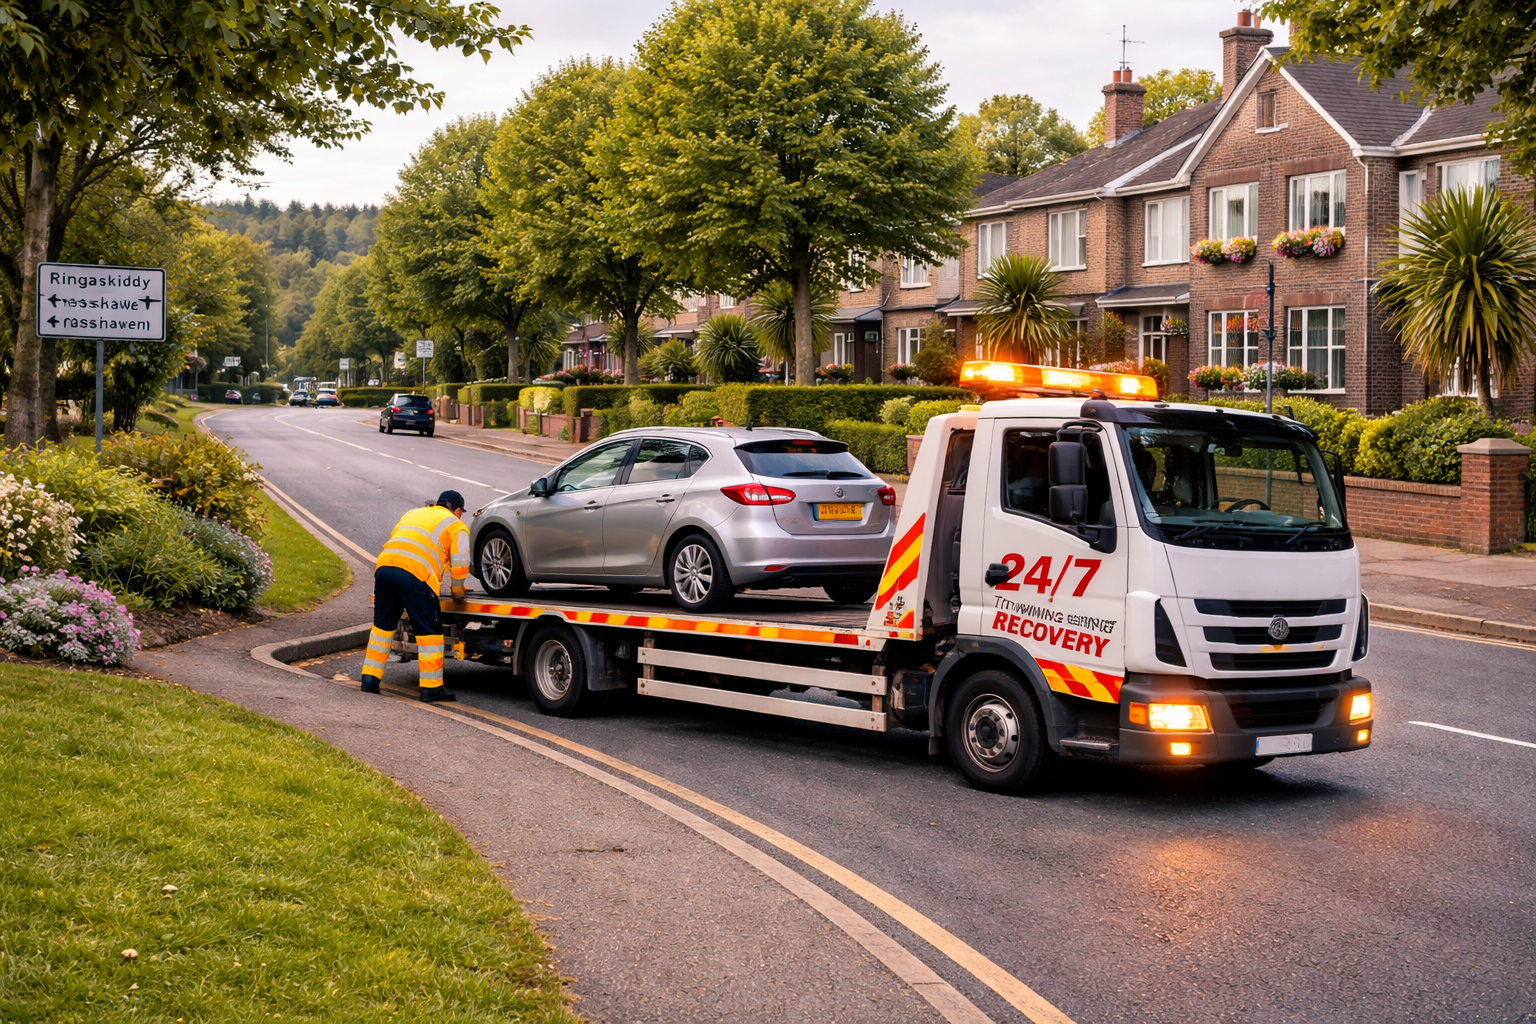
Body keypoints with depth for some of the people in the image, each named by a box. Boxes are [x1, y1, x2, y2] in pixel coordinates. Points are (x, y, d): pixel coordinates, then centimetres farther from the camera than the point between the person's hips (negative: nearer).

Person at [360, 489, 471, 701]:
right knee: (429, 631, 3)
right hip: (415, 574, -6)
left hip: (384, 566, 6)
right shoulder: (456, 526, 16)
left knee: (382, 625, 19)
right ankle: (430, 687, 4)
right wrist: (457, 590, 23)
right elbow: (460, 562, 8)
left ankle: (370, 679, 21)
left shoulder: (412, 514, 33)